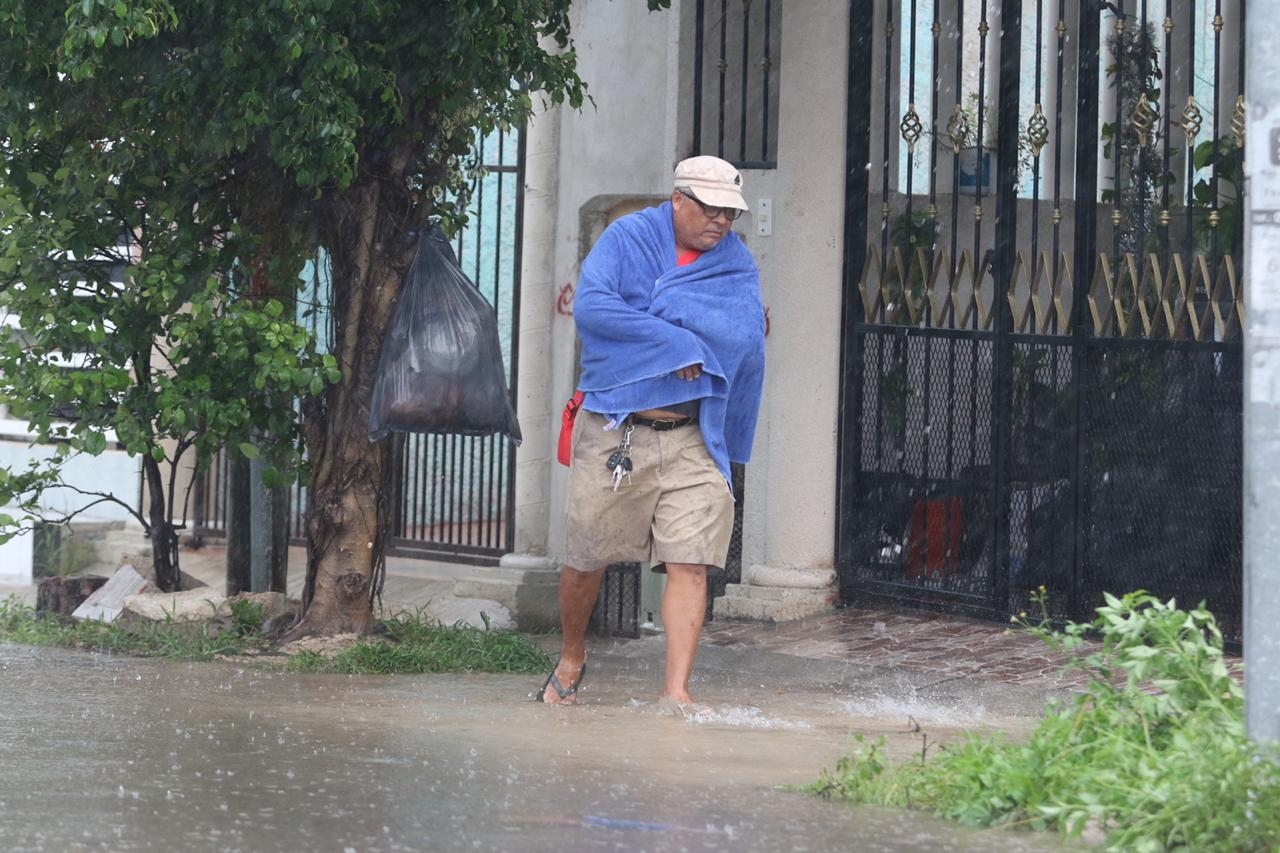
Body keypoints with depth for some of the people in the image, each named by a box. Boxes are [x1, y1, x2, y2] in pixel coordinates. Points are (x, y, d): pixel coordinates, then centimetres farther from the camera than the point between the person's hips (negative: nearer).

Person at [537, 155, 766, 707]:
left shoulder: (738, 268, 9)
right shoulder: (627, 239, 0)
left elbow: (746, 348, 2)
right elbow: (590, 308, -16)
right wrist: (676, 342, -16)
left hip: (693, 439, 1)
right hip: (612, 431, -1)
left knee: (690, 563, -11)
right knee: (586, 559, 8)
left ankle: (676, 691, -12)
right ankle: (571, 660, 33)